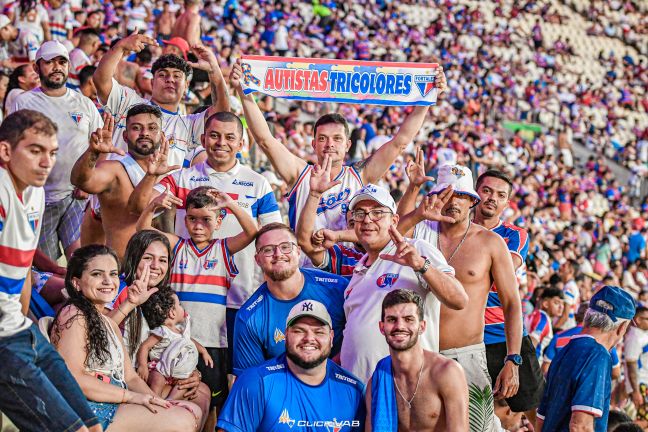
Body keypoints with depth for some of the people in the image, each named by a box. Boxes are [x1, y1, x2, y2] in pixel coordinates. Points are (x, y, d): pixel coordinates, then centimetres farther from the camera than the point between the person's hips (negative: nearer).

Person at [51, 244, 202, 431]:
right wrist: (132, 396, -17)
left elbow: (130, 377, 17)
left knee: (193, 412, 3)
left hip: (116, 406, 10)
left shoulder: (109, 324, 23)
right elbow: (73, 379, -17)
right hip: (91, 410, -10)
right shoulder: (74, 316, -7)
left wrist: (160, 403, -3)